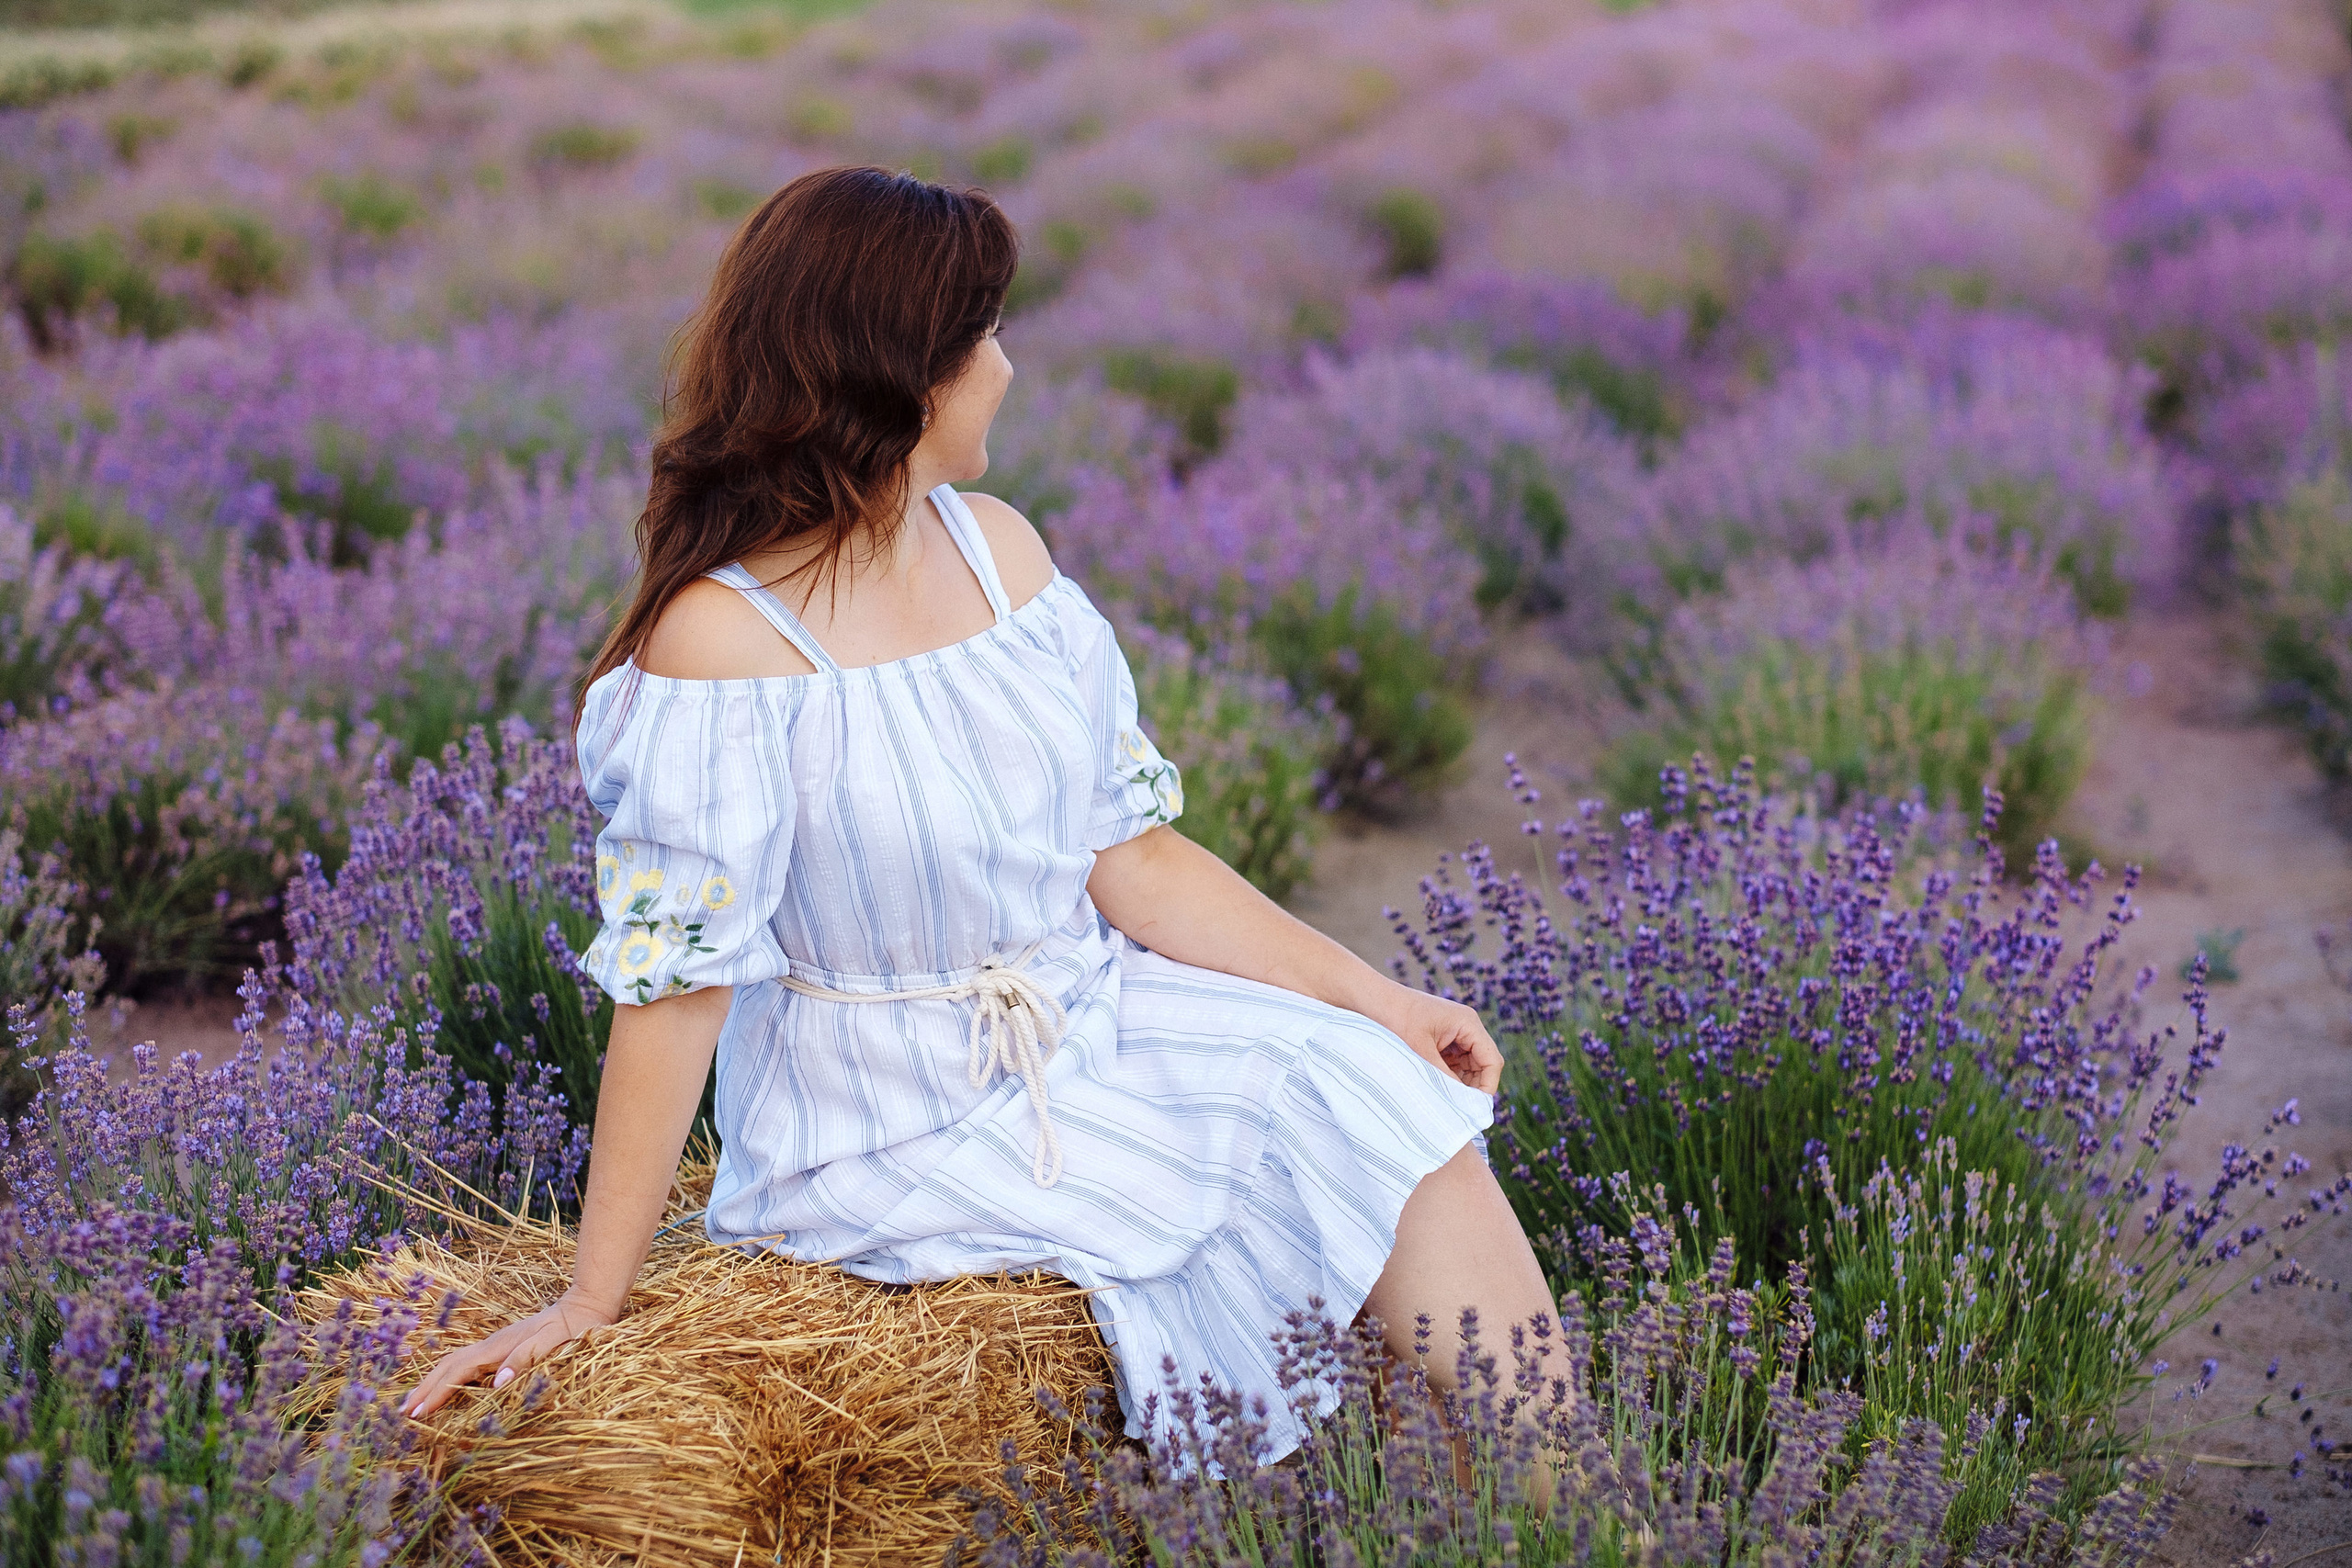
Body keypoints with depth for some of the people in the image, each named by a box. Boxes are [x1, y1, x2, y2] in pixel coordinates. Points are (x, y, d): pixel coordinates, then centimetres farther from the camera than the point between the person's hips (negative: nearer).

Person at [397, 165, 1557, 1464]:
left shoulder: (997, 547, 3)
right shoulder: (721, 642, -19)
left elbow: (1125, 852, 5)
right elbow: (675, 985, -17)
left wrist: (1371, 996, 0)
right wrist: (591, 1301, -15)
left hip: (1093, 1022, 7)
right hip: (899, 1132, -6)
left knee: (1395, 1097, -11)